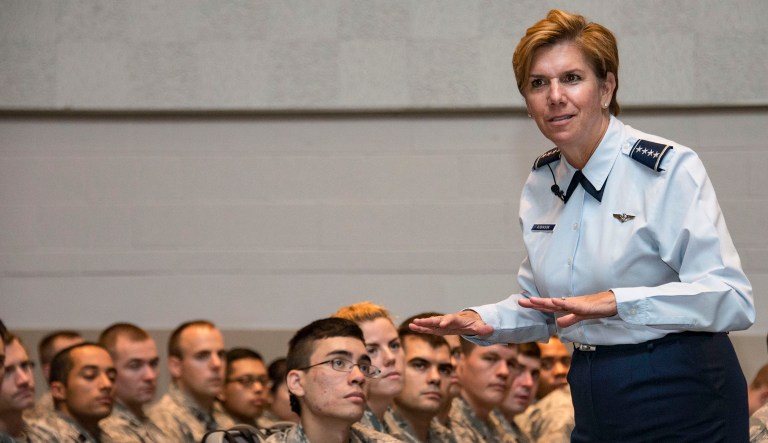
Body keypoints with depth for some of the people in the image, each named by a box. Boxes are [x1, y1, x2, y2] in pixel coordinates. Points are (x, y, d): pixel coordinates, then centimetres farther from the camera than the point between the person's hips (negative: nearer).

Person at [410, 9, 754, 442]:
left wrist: (614, 302, -32)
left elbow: (732, 299, -22)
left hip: (683, 406, -6)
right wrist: (483, 321, -2)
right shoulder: (541, 183, 8)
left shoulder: (669, 169, -13)